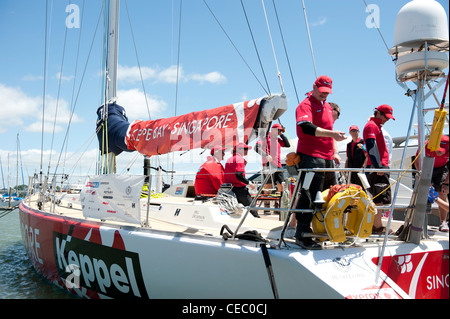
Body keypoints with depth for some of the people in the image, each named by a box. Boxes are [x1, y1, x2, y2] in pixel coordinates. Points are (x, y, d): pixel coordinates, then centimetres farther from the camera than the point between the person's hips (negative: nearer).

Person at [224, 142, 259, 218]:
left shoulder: (229, 159, 15)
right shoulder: (240, 158, -11)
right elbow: (238, 175, -22)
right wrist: (249, 183, -16)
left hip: (230, 188, 8)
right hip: (240, 188, -8)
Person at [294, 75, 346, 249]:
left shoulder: (327, 106, 22)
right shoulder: (306, 105, -7)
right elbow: (306, 127, -26)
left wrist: (333, 152, 24)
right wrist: (331, 133, -34)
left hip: (326, 157, 9)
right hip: (311, 156, -9)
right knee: (309, 195, -12)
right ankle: (302, 235, -8)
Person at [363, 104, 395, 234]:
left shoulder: (376, 126, 25)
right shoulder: (371, 126, -7)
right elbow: (371, 147, -18)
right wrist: (378, 166, -22)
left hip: (380, 167, 10)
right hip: (378, 167, -10)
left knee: (377, 198, 11)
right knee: (380, 198, -11)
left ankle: (375, 225, 15)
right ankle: (378, 226, -10)